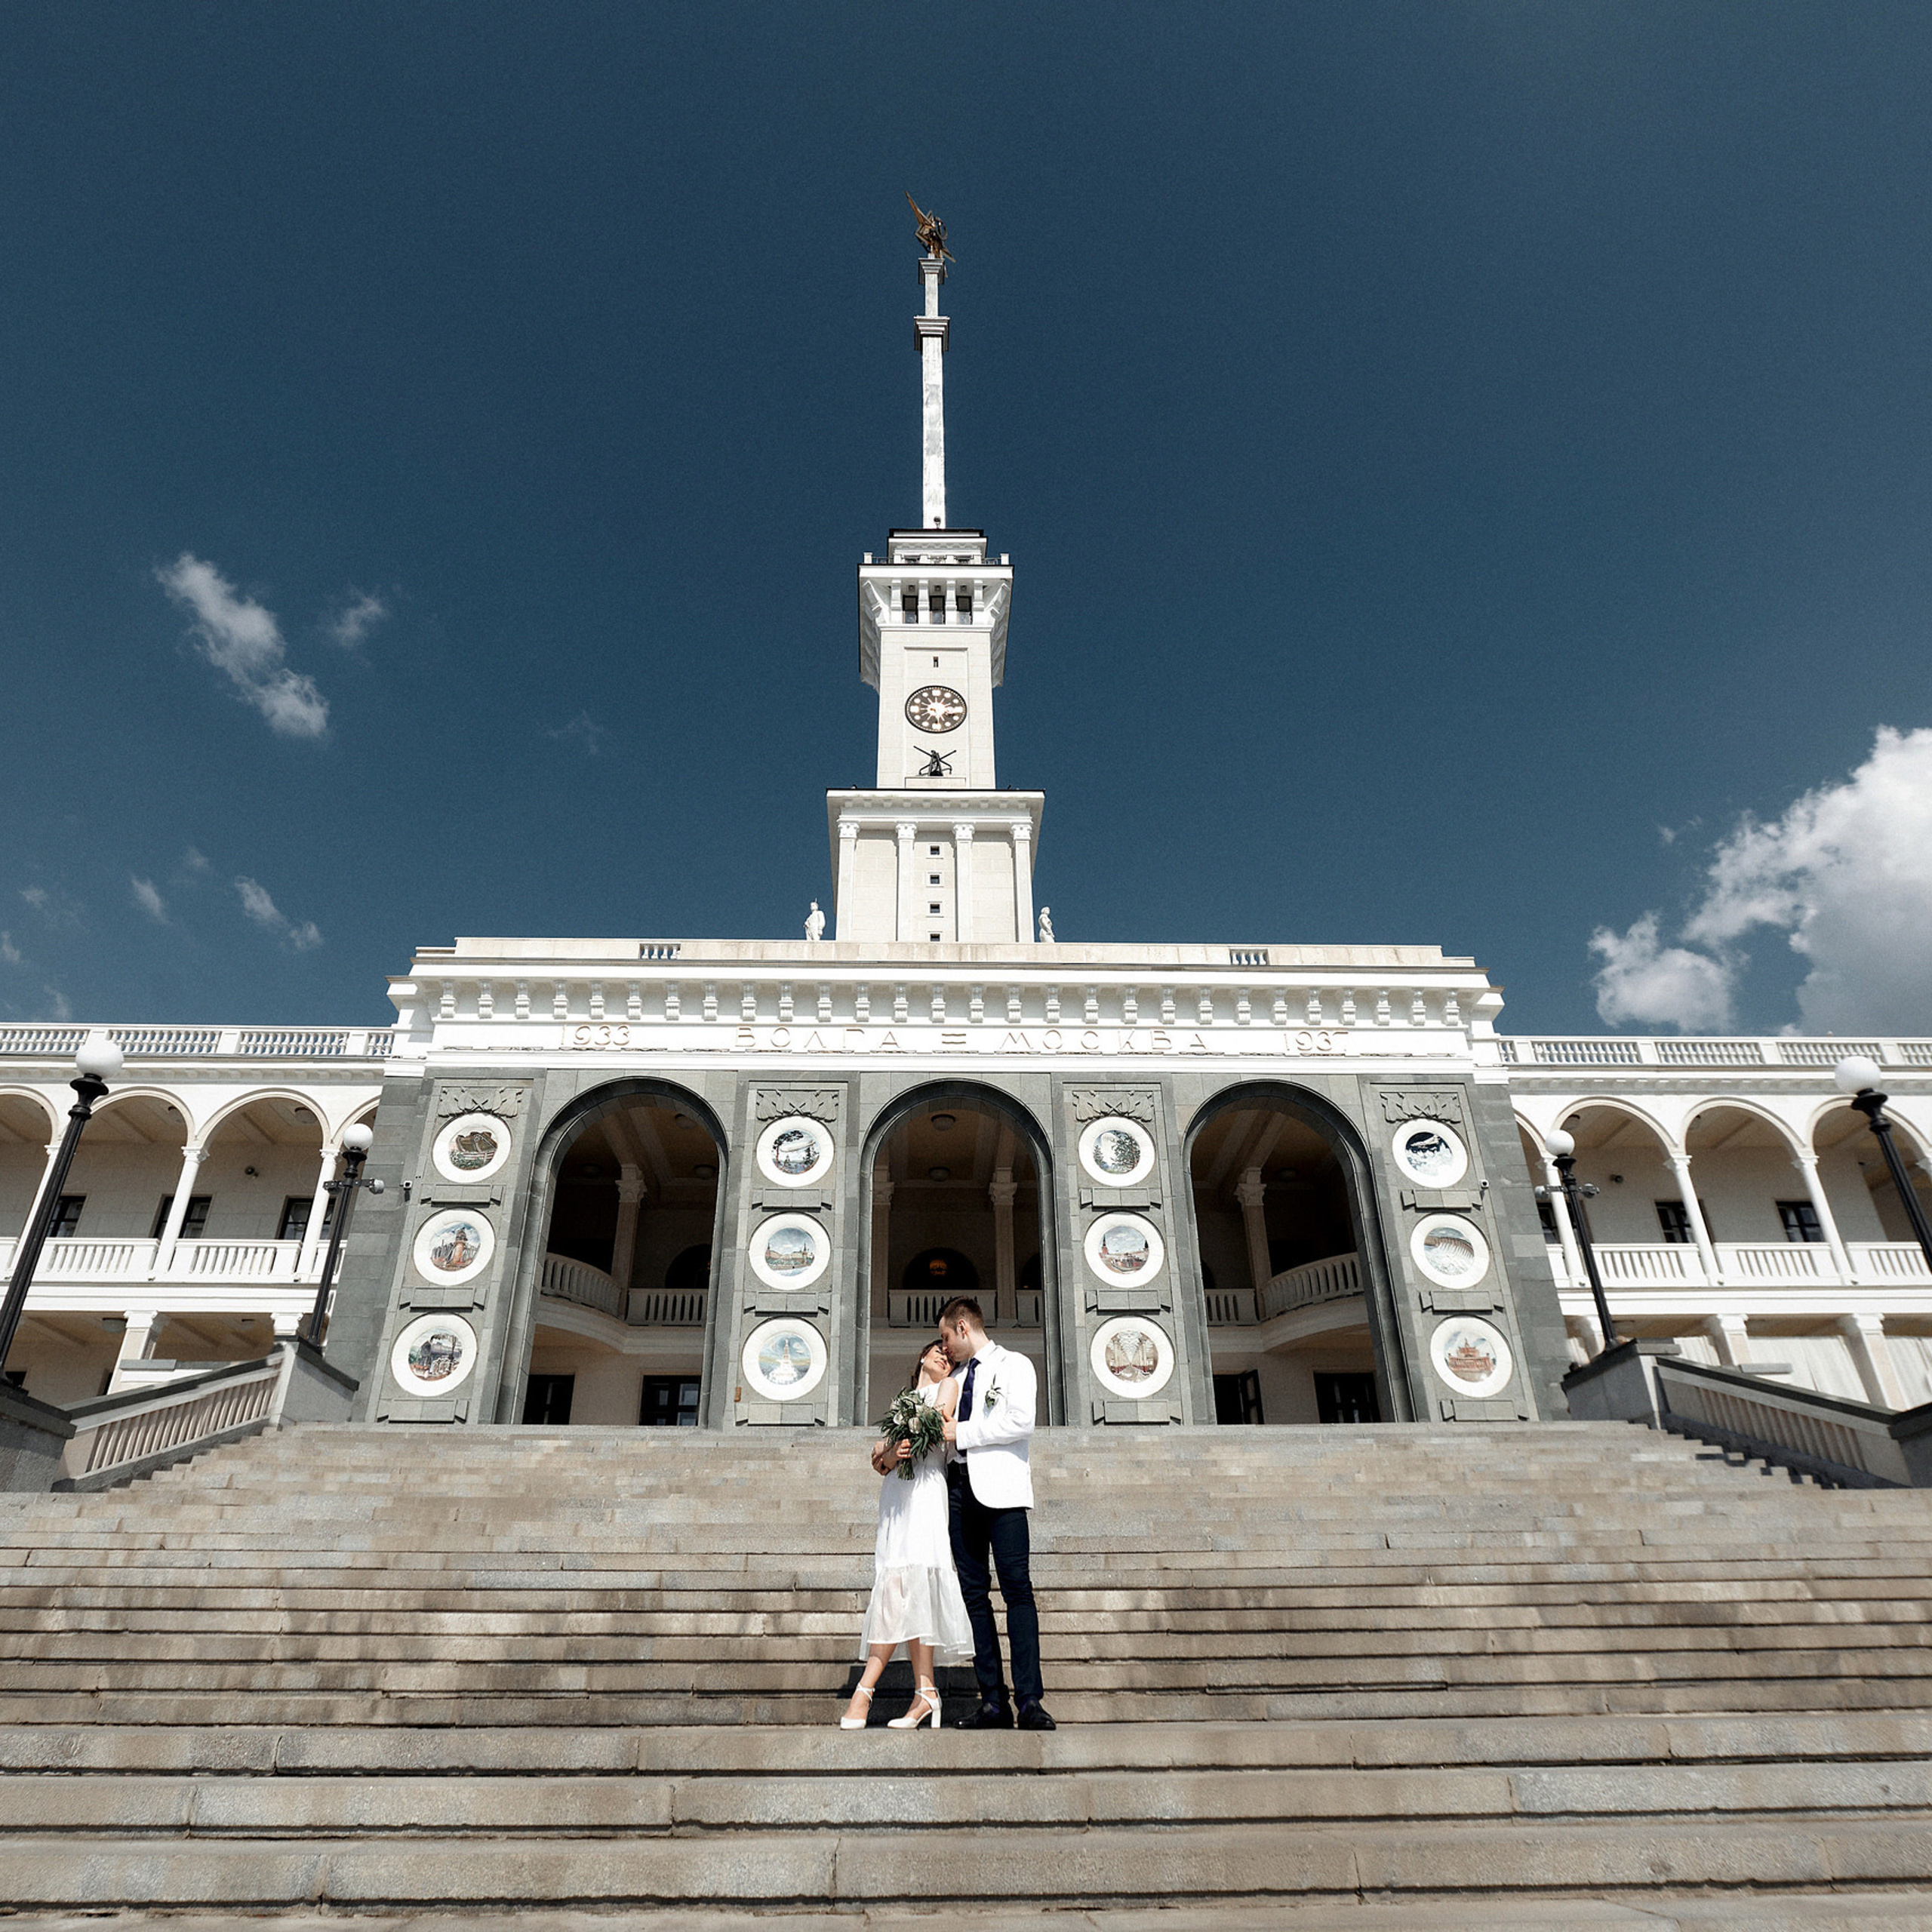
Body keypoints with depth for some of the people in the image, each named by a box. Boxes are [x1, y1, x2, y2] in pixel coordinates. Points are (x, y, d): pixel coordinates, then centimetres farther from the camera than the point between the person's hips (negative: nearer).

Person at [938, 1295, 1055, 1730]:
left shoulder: (1014, 1365, 4)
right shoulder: (957, 1377, 24)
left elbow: (1021, 1423, -11)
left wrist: (962, 1433, -8)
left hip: (999, 1487, -6)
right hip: (961, 1489, 6)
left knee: (1017, 1589, -12)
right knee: (974, 1594, 2)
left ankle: (1030, 1701, -12)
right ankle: (993, 1702, 5)